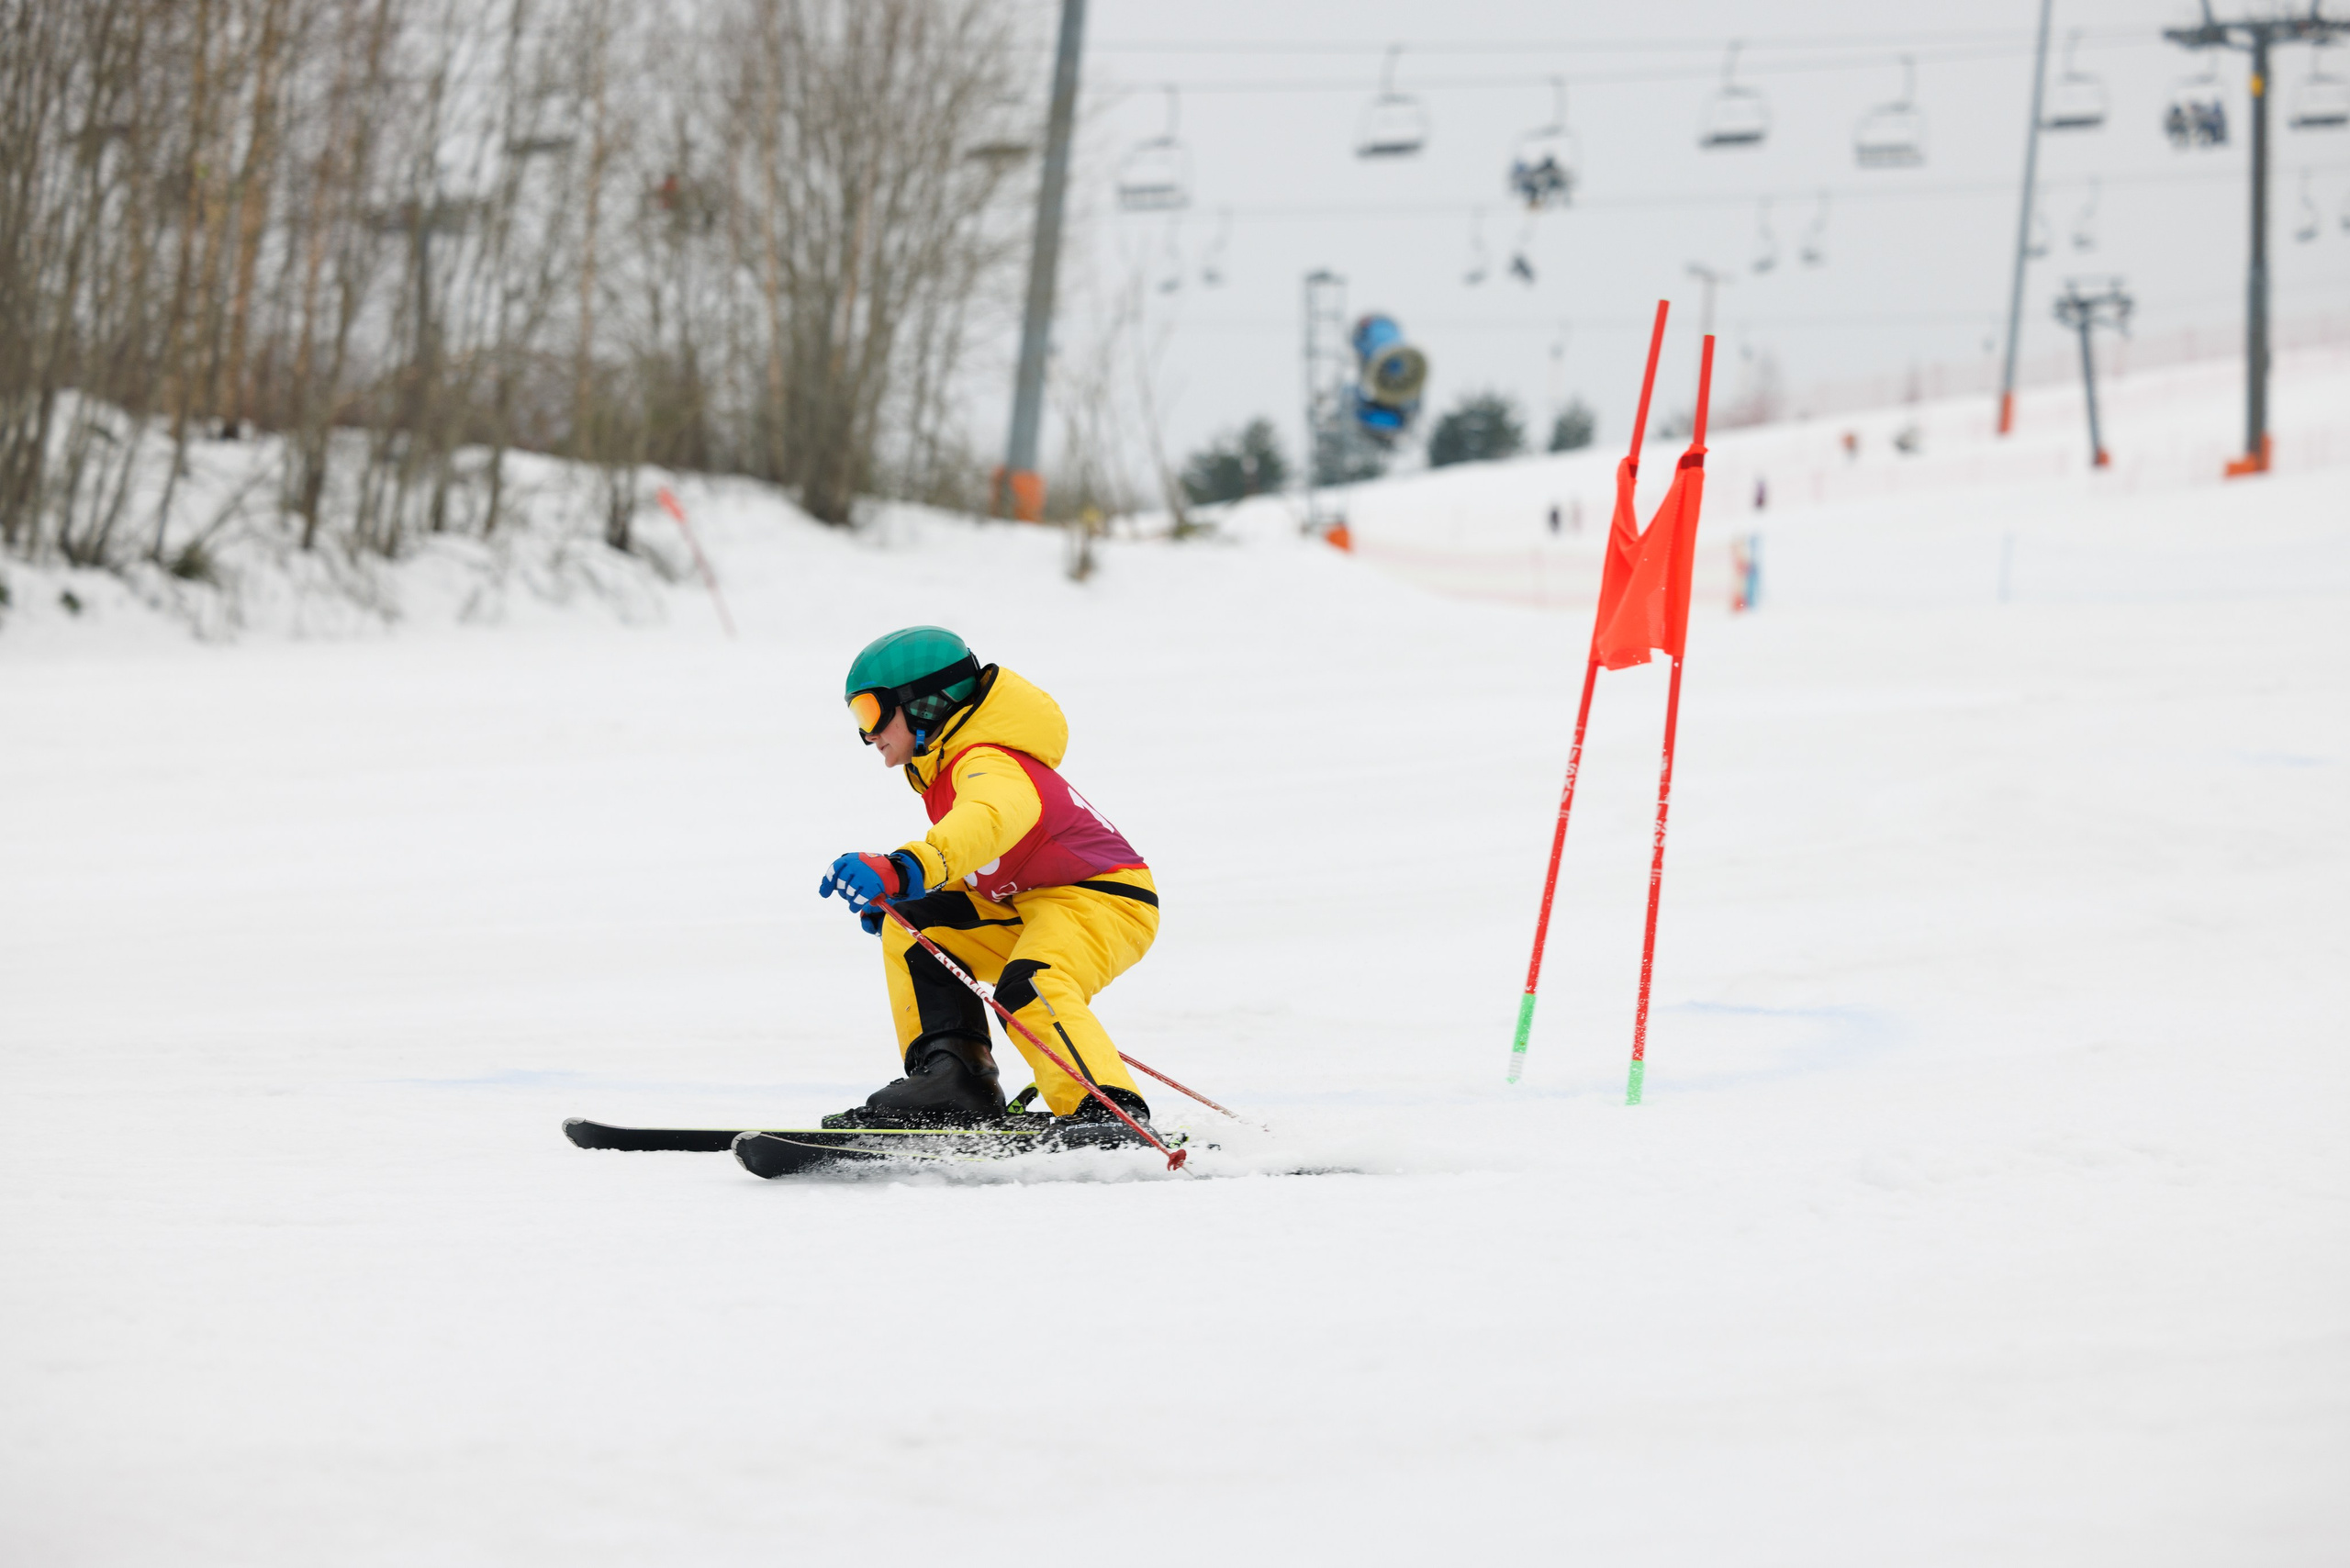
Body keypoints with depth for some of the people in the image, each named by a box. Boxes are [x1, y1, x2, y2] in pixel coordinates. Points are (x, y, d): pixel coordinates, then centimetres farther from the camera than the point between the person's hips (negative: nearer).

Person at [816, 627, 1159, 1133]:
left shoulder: (990, 767, -24)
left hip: (1105, 900, -11)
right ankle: (955, 1076, -3)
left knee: (1028, 987, -35)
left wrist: (902, 870, -65)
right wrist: (894, 893, 11)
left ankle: (1111, 1116, -42)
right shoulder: (946, 768, 10)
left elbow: (984, 823, -49)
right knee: (911, 928, 5)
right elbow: (969, 861, 25)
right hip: (1029, 907, 11)